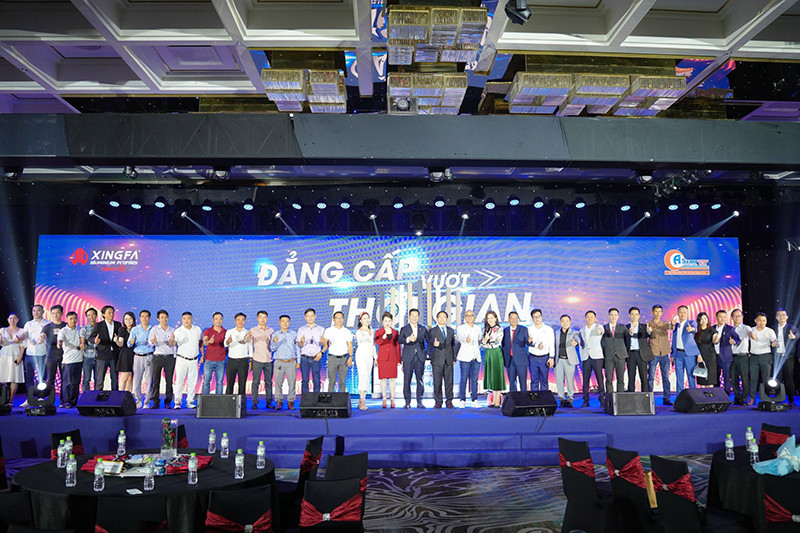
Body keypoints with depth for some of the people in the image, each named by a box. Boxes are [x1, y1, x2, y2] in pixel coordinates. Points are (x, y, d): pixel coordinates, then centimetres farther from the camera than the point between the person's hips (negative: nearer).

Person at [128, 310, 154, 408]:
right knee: (136, 379, -1)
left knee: (149, 380, -3)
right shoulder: (135, 330, 8)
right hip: (138, 356, 1)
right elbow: (129, 344, 0)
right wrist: (131, 342, -22)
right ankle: (138, 400, 13)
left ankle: (147, 401, 5)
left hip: (149, 356, -1)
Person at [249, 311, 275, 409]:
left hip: (269, 360, 2)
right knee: (256, 382, -1)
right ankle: (254, 403, 5)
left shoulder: (271, 330, 12)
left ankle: (269, 402, 12)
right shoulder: (253, 330, 3)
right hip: (257, 360, -2)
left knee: (268, 382, 5)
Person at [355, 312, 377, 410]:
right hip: (361, 355, -6)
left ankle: (361, 401, 8)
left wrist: (375, 357, 19)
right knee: (363, 377, -17)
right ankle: (362, 401, -18)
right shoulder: (359, 331, -3)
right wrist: (369, 334, -42)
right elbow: (360, 340, -25)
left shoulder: (371, 331, 17)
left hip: (369, 356, 6)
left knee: (367, 379, 3)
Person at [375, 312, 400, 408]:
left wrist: (399, 360, 7)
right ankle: (384, 399, 8)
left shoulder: (395, 332, 10)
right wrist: (383, 338, -36)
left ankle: (392, 399, 7)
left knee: (392, 378, 2)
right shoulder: (378, 331, 4)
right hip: (382, 357, -1)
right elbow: (377, 342, -16)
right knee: (383, 378, 0)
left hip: (392, 357, 1)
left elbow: (398, 346, 11)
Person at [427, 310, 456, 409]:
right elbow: (429, 343, -1)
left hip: (448, 360, 3)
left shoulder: (451, 330, 15)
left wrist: (454, 359, 12)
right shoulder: (432, 331, 5)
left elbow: (453, 345, 17)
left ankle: (449, 402, 10)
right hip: (437, 360, -2)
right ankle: (438, 402, 7)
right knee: (437, 382, -1)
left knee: (449, 381, 2)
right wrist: (434, 344, -24)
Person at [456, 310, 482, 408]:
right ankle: (462, 401, 1)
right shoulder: (461, 328, 0)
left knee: (474, 379, 4)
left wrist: (477, 347, 11)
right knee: (464, 379, -4)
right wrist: (466, 340, -42)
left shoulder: (478, 328, 15)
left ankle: (474, 400, 8)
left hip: (476, 357, 4)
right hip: (465, 356, -4)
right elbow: (460, 338, -22)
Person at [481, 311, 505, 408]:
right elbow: (482, 343, 9)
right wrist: (485, 339, -11)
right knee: (490, 375, 6)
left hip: (496, 354, -6)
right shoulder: (486, 330, 14)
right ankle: (494, 401, 11)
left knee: (497, 375, -5)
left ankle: (497, 402, -2)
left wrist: (488, 345, -1)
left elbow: (497, 343, -12)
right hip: (488, 354, 6)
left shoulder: (499, 329, -4)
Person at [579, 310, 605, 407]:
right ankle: (585, 400, 5)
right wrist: (581, 359, 13)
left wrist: (599, 331, -47)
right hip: (586, 358, 4)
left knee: (599, 379, -6)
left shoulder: (599, 327, 3)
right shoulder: (582, 330, 17)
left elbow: (602, 331, -22)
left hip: (597, 357, -4)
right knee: (585, 380, 1)